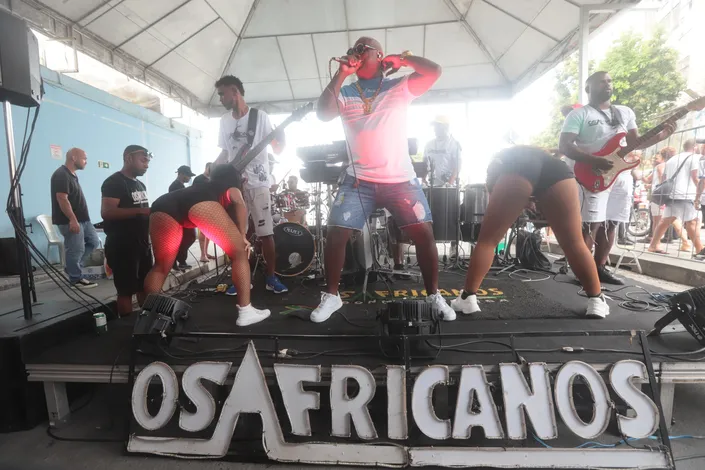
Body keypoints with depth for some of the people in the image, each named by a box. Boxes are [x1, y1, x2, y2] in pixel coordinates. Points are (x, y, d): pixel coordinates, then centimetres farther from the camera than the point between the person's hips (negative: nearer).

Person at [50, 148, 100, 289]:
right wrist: (72, 219, -25)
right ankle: (76, 279, 9)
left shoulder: (72, 175, 16)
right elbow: (62, 199, -23)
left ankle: (71, 267, 23)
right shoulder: (61, 175, -16)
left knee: (93, 242, 14)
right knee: (76, 250, -3)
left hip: (83, 219, 10)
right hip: (70, 221, -10)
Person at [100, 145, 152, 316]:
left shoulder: (140, 184, 16)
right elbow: (107, 212, -23)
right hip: (122, 247, -8)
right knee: (126, 290, 0)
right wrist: (141, 211, -28)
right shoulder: (114, 182, -11)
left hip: (142, 244, 9)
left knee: (145, 286, 15)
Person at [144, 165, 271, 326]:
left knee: (161, 266, 21)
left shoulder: (201, 187, 45)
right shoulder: (232, 189, 30)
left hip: (162, 206, 6)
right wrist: (243, 236, 7)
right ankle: (245, 312, 2)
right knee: (239, 253, 6)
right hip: (201, 204, -5)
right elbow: (240, 205, 7)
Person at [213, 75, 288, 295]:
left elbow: (277, 149, -3)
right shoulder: (224, 120, 13)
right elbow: (225, 151, 19)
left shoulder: (259, 116, -2)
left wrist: (281, 140, -24)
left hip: (257, 183, -4)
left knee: (266, 233, -4)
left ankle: (271, 278, 9)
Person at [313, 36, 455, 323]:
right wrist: (340, 74, -4)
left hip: (401, 179, 0)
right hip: (358, 180, 1)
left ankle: (434, 296, 14)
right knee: (335, 234, -7)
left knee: (423, 233, -6)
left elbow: (434, 71, -3)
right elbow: (323, 114, -6)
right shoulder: (344, 93, 11)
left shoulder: (399, 87, 8)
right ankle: (331, 296, 12)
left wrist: (400, 58, 4)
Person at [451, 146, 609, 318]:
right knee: (574, 243, 13)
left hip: (517, 172, -3)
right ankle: (597, 301, 19)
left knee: (487, 240, 5)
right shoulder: (540, 155, 46)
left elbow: (491, 184, 26)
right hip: (558, 170, 3)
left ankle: (467, 298, 6)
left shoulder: (500, 159, 41)